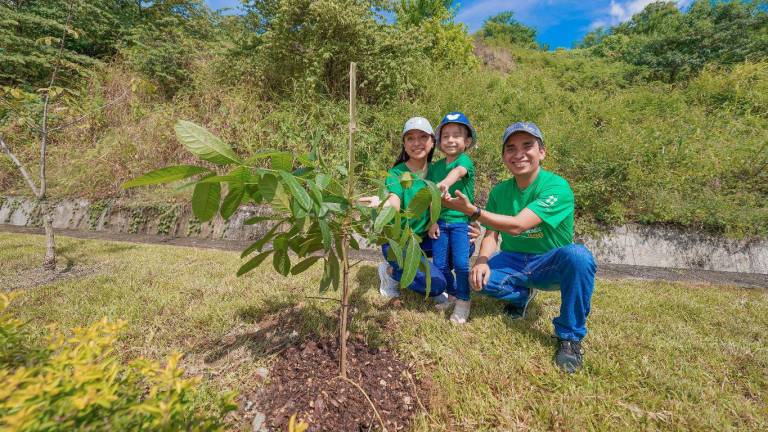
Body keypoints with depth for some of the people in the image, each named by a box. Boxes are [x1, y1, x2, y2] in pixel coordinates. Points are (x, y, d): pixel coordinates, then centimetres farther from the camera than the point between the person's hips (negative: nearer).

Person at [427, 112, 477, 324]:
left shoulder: (465, 160, -7)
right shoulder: (435, 166, 9)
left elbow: (458, 171, -31)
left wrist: (445, 183, -53)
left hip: (461, 221, -5)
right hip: (440, 221, 5)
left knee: (460, 263, -7)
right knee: (440, 263, 8)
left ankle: (463, 301, 14)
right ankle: (451, 294, 31)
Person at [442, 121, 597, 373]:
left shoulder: (556, 187, -19)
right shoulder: (500, 191, 0)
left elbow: (517, 226, -29)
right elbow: (491, 233, -3)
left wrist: (472, 210, -37)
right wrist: (482, 260, -23)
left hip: (550, 265, -4)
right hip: (512, 262, 4)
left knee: (578, 255, -37)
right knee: (477, 277, -26)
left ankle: (570, 336, -16)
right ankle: (521, 294, 9)